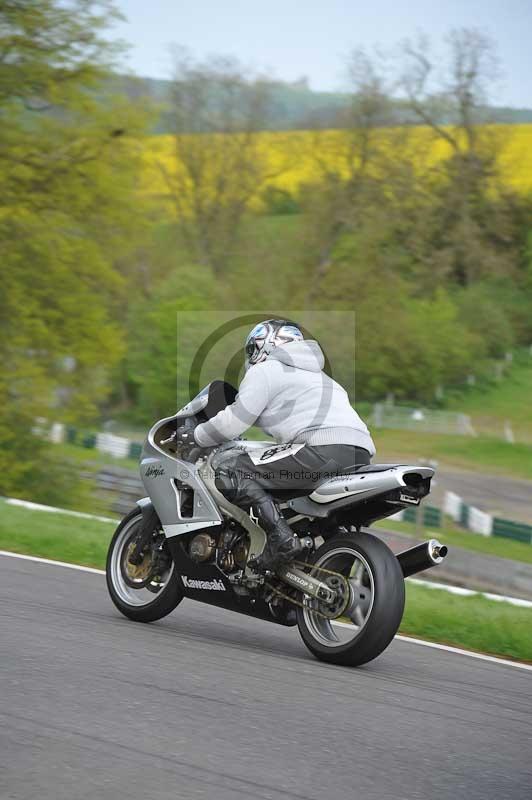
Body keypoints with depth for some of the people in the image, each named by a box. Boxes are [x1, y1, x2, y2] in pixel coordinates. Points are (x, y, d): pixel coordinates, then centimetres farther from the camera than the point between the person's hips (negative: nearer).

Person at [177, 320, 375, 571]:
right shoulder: (313, 373, 35)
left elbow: (232, 423, 1)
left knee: (228, 472, -5)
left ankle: (281, 538, -18)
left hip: (325, 450, -9)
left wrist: (191, 435, 17)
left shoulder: (265, 370, 8)